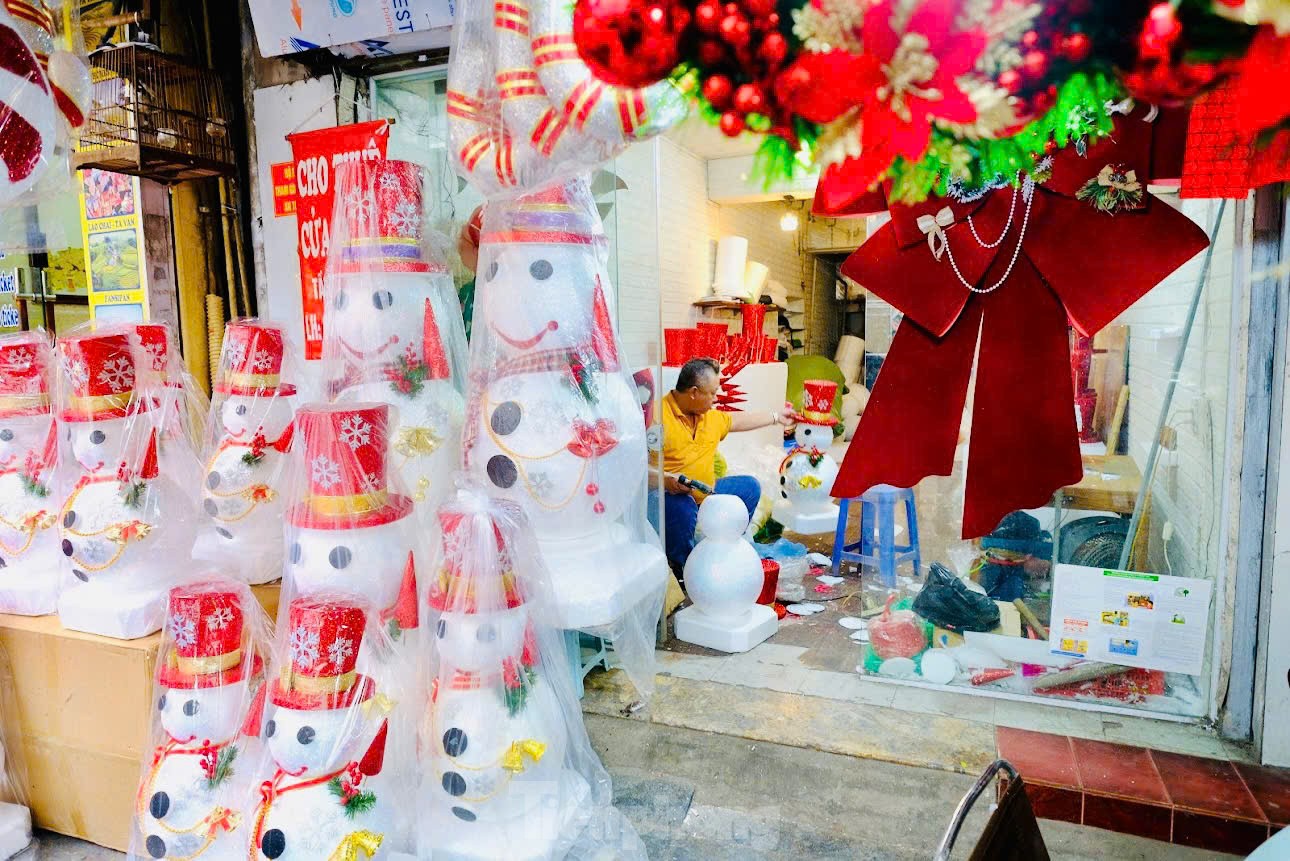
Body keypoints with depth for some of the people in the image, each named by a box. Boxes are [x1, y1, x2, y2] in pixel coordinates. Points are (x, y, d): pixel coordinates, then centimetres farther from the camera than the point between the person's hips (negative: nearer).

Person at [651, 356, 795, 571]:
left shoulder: (710, 416, 11)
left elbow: (736, 421, 31)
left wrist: (776, 417, 39)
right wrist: (666, 480, -36)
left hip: (705, 491, 9)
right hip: (668, 493, -9)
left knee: (750, 486, 9)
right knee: (682, 506, -40)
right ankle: (683, 566, -15)